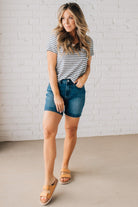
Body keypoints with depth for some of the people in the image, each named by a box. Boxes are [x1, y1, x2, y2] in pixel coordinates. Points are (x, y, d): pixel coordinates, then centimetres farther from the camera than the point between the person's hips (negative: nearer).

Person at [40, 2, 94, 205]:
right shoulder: (56, 38, -1)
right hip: (56, 87, -2)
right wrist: (56, 94, -11)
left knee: (71, 130, 9)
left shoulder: (87, 41, 6)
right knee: (48, 131, -12)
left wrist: (85, 76, -6)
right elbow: (51, 67, -5)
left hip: (77, 90, 3)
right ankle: (49, 180, -5)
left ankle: (65, 166, 31)